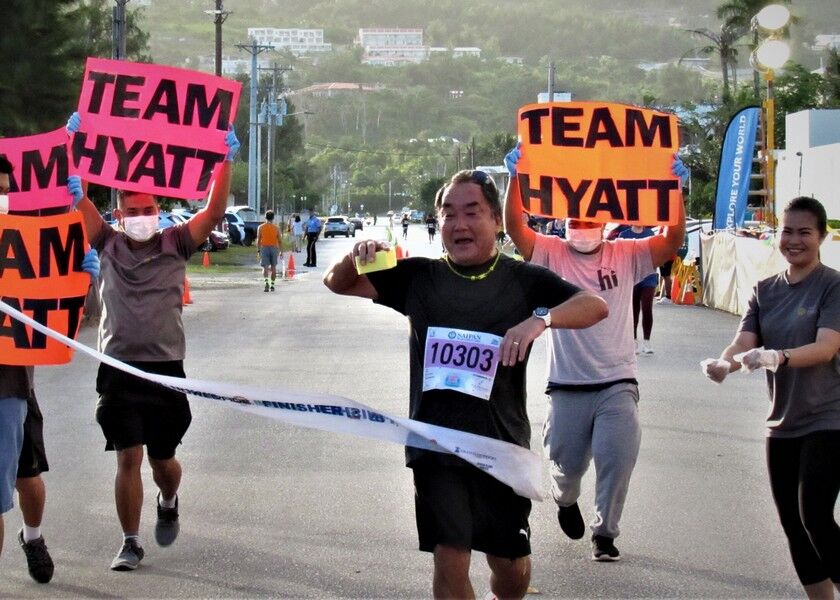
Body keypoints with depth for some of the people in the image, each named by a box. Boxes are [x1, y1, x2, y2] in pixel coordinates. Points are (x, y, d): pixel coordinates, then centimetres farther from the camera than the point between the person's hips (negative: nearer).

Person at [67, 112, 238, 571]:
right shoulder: (108, 245, 4)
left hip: (165, 369, 0)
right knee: (128, 457, -5)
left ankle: (169, 503, 43)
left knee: (163, 460, 9)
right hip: (118, 369, 0)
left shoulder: (175, 245, 3)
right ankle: (130, 543, 5)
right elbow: (77, 198, -1)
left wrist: (225, 163, -14)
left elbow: (214, 212, -7)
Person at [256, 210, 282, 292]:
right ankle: (272, 285, 15)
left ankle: (266, 282, -27)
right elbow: (279, 240, 1)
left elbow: (258, 240, -2)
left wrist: (258, 250, 4)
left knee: (265, 267, -4)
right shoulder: (276, 228, 0)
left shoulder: (260, 227, -1)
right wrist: (281, 251, 7)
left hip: (264, 248, -1)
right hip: (274, 248, 1)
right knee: (273, 267, 12)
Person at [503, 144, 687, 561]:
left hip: (617, 382, 0)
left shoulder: (625, 256, 2)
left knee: (618, 455, -14)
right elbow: (514, 227, -14)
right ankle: (566, 500, 47)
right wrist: (515, 178, -26)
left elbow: (673, 240, -9)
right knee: (565, 463, 11)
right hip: (566, 385, 0)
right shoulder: (551, 253, 0)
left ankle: (604, 532, 4)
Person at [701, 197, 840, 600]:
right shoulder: (765, 291, 9)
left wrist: (777, 357, -40)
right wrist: (725, 362, -28)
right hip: (782, 423, 6)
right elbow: (743, 342, -3)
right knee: (793, 526, 9)